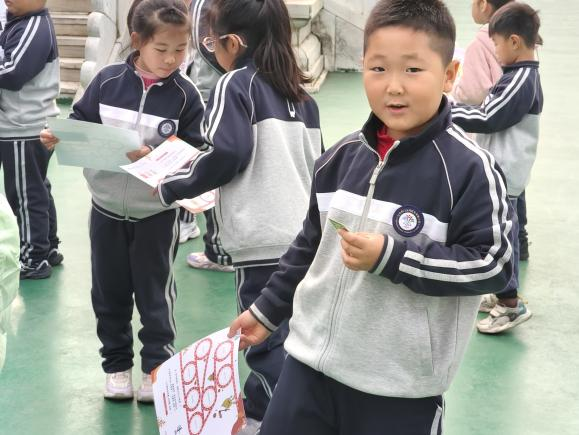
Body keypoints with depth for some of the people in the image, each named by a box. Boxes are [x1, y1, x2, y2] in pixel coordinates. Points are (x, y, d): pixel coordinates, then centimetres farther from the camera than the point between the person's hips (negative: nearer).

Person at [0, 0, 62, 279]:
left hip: (23, 131, -10)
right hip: (26, 126, 10)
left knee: (25, 195, 1)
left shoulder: (34, 29, -20)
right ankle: (48, 249, 30)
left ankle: (34, 259, 12)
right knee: (37, 191, 19)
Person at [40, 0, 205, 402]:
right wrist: (59, 137, -15)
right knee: (109, 293, 13)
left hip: (157, 212, -2)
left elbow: (193, 153, -8)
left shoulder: (185, 94, -9)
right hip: (108, 208, 2)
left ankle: (157, 368, 23)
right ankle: (117, 365, 29)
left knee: (155, 294, 9)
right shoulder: (108, 80, -6)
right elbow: (81, 124, 3)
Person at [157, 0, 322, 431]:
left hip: (264, 237, -8)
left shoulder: (235, 85, -6)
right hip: (304, 231, 8)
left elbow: (227, 154, -17)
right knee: (284, 331, 17)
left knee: (268, 338, -1)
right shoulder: (299, 91, 15)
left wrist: (170, 187, -5)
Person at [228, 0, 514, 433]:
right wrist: (267, 310, 22)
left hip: (401, 384, -5)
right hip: (312, 359, 5)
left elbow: (493, 264, -14)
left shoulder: (468, 168, -14)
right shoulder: (342, 156, 5)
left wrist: (390, 257, -21)